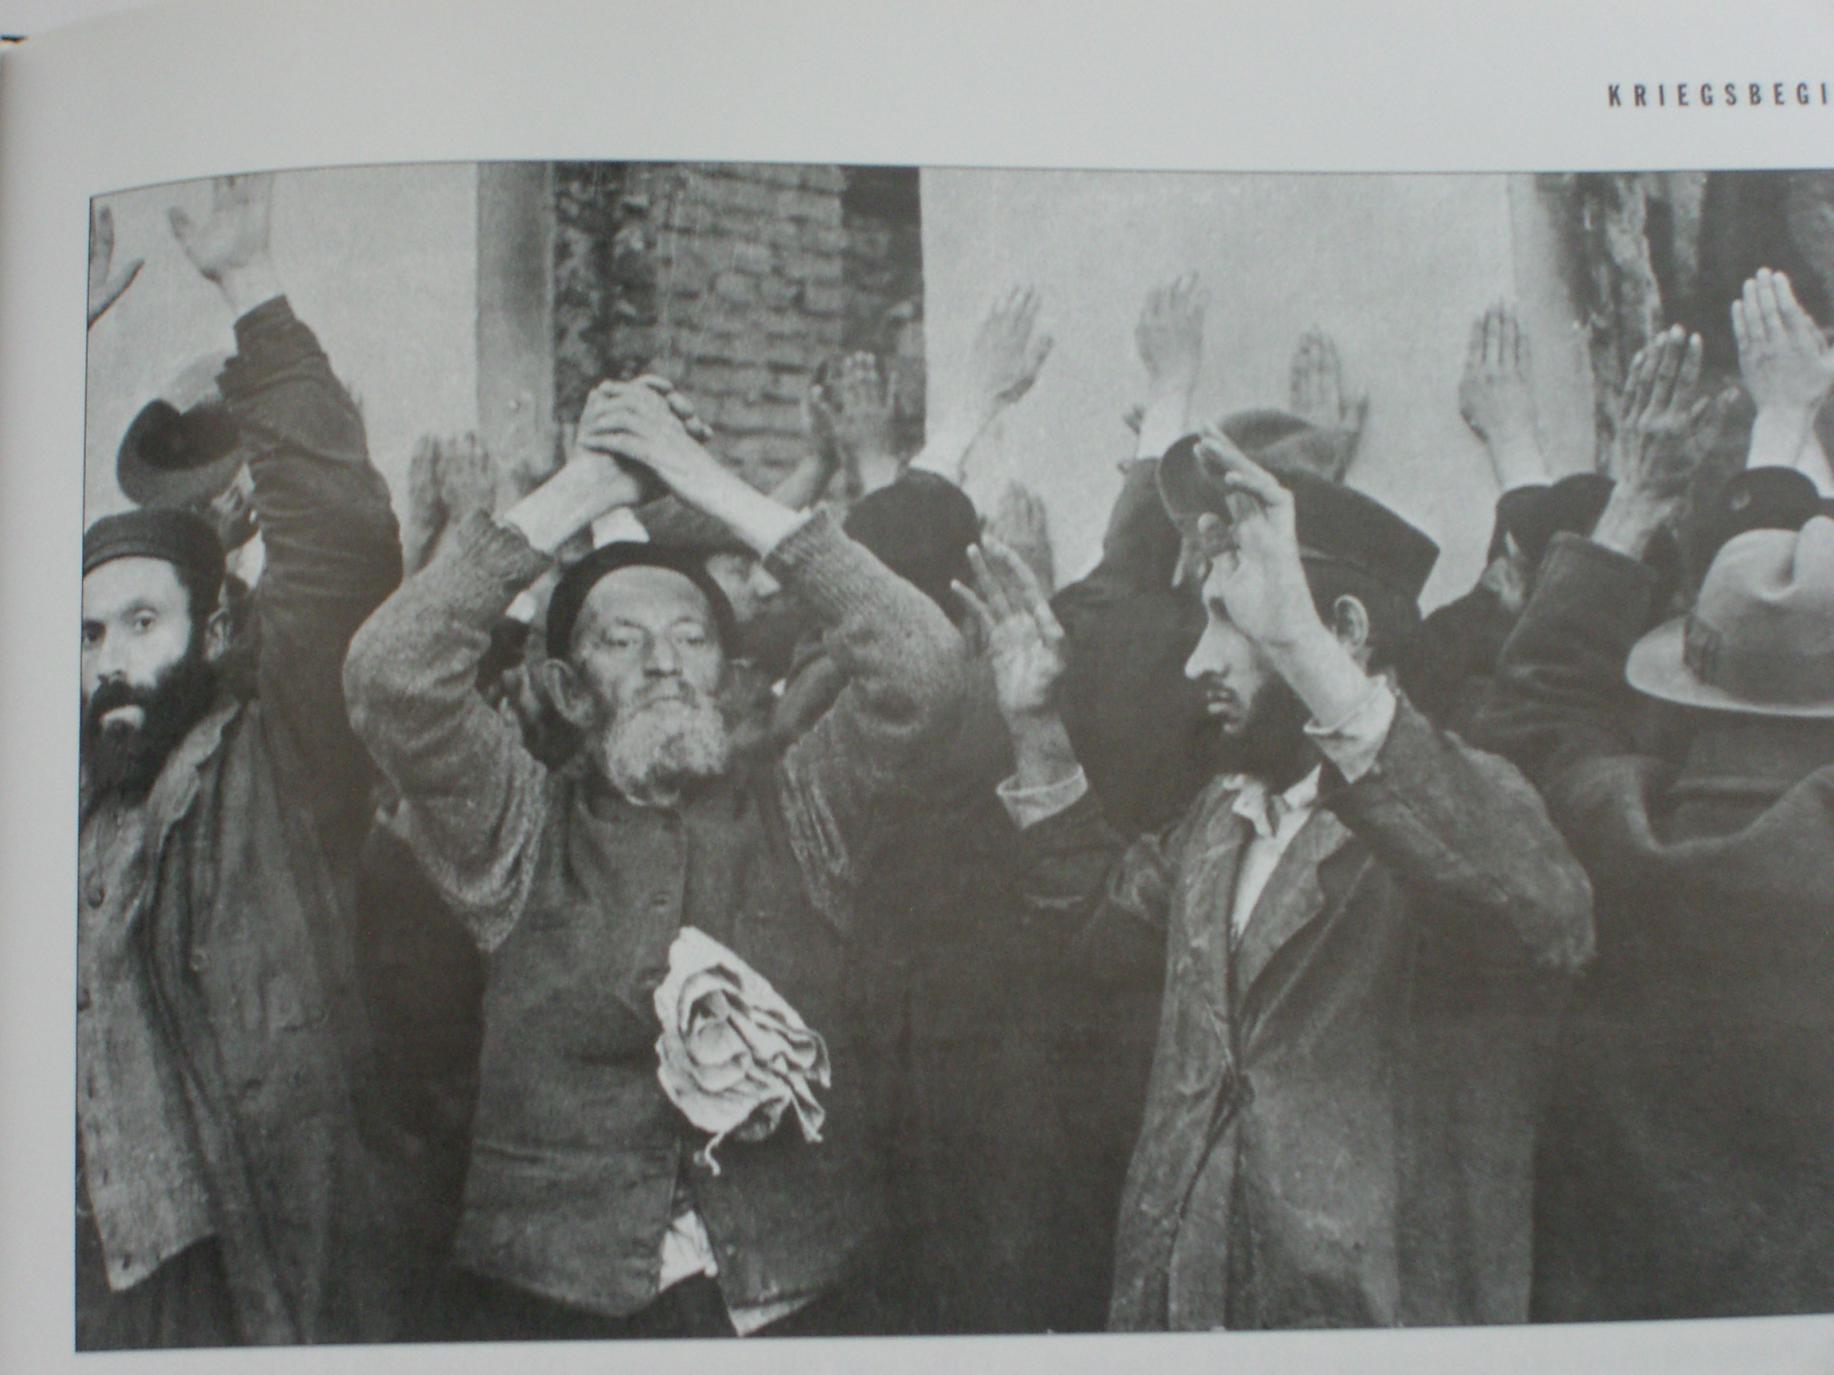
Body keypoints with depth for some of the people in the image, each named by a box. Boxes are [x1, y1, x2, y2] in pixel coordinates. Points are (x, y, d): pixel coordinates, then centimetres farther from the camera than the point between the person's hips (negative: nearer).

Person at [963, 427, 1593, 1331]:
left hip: (1380, 1329, -7)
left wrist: (1305, 652, -45)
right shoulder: (1222, 811, 10)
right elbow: (1096, 923, 23)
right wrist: (1038, 729, 10)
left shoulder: (1456, 805, -16)